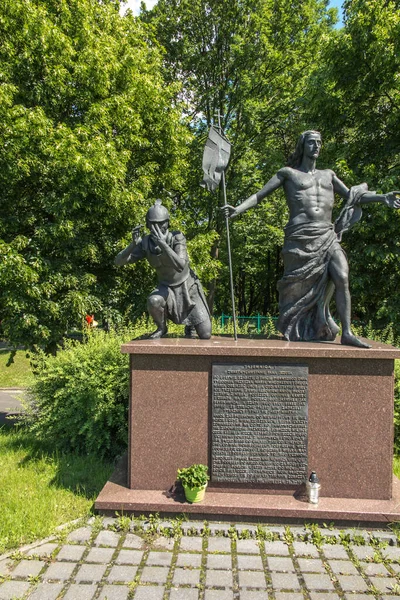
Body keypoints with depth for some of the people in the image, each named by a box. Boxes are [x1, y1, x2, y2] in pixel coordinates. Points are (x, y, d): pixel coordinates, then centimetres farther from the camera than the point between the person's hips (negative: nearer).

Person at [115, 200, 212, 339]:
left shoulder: (178, 238, -26)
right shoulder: (145, 243, -15)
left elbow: (180, 267, -41)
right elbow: (118, 262, -16)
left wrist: (162, 243, -49)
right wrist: (133, 243, -34)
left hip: (188, 288, -2)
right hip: (167, 288, 2)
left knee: (205, 336, -8)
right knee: (153, 301, -36)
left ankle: (190, 323, 29)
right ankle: (161, 328, -3)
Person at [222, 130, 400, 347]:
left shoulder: (328, 174, 23)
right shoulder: (288, 173, 10)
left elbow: (351, 196, 21)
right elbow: (259, 195, 4)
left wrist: (381, 197, 6)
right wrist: (237, 210, -12)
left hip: (328, 236, 4)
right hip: (301, 238, -4)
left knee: (342, 278, -13)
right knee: (296, 288, 0)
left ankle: (347, 333, -10)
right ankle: (290, 331, 19)